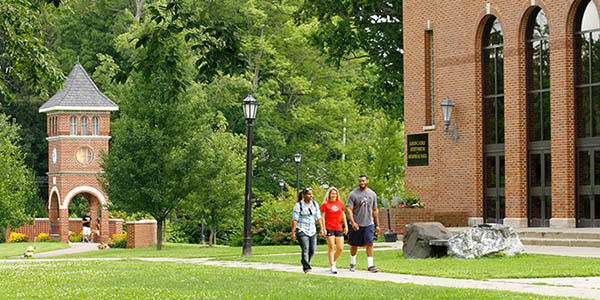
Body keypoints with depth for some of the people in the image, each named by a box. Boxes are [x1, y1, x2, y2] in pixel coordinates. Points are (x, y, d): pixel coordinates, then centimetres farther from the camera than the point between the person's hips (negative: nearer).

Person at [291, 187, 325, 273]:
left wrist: (322, 228, -1)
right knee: (305, 249, -13)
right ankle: (307, 268, -11)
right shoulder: (298, 205, -6)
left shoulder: (315, 204, 8)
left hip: (312, 231, 5)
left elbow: (318, 218, 9)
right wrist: (293, 233, -11)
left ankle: (304, 262, 26)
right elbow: (295, 220, -7)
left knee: (312, 250, 2)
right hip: (302, 231, -5)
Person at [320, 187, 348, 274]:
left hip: (339, 228, 4)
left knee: (340, 248, 2)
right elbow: (322, 217, -3)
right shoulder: (325, 204, -2)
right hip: (329, 228, -4)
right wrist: (323, 229, -9)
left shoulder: (340, 203, 10)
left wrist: (346, 226, 13)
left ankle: (333, 261, 25)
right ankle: (332, 267, -1)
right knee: (331, 247, -6)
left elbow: (343, 215, 19)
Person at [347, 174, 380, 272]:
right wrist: (353, 223, -22)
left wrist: (377, 225, 12)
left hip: (369, 224, 2)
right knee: (354, 245, 8)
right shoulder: (353, 194, -3)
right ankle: (353, 264, 25)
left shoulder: (372, 194, 8)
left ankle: (370, 265, -11)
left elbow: (375, 210, 14)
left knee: (369, 244, -10)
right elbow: (349, 210, -8)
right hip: (356, 225, -2)